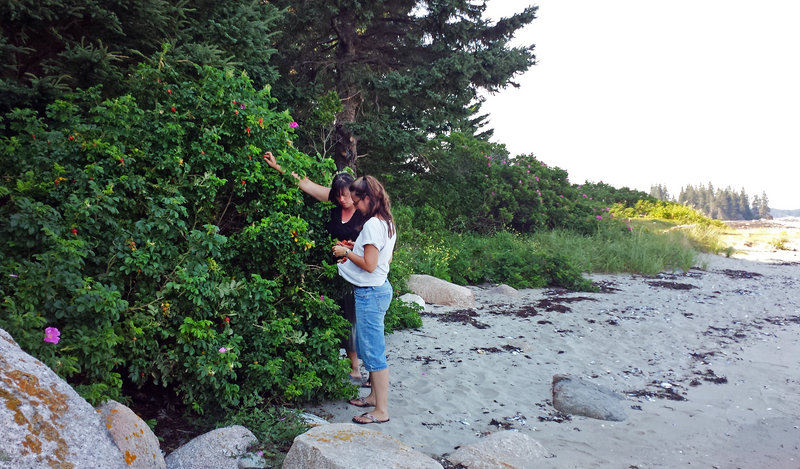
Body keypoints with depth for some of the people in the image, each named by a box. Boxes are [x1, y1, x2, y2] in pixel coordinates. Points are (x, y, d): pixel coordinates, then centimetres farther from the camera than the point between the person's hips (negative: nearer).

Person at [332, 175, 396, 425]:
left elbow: (369, 265, -22)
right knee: (368, 347, 20)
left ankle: (381, 411, 5)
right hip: (379, 289, 10)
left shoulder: (372, 225, -19)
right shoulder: (387, 223, 11)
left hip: (370, 293, -10)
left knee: (374, 351, -3)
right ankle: (374, 396, 33)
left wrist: (346, 252, -9)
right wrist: (357, 248, 13)